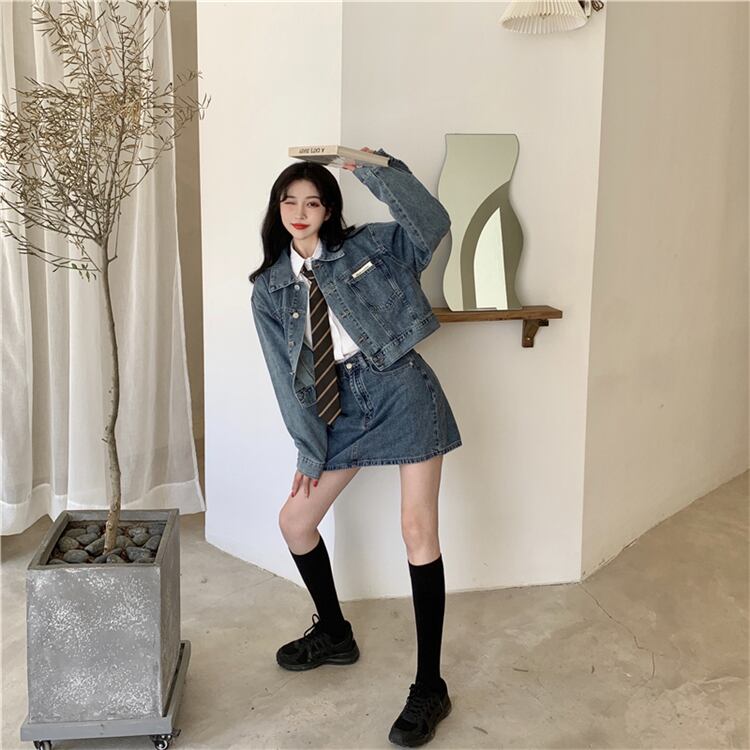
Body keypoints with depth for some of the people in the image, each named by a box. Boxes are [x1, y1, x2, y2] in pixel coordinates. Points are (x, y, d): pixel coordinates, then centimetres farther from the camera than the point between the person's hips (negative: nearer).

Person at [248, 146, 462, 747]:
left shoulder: (367, 247, 1)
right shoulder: (270, 289, 8)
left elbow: (431, 225, -16)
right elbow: (286, 374, 6)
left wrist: (380, 172, -18)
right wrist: (309, 448, 2)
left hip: (401, 390, -5)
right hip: (340, 408, 5)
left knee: (418, 529, -8)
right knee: (295, 521, 8)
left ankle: (430, 687, 1)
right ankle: (334, 633, 33)